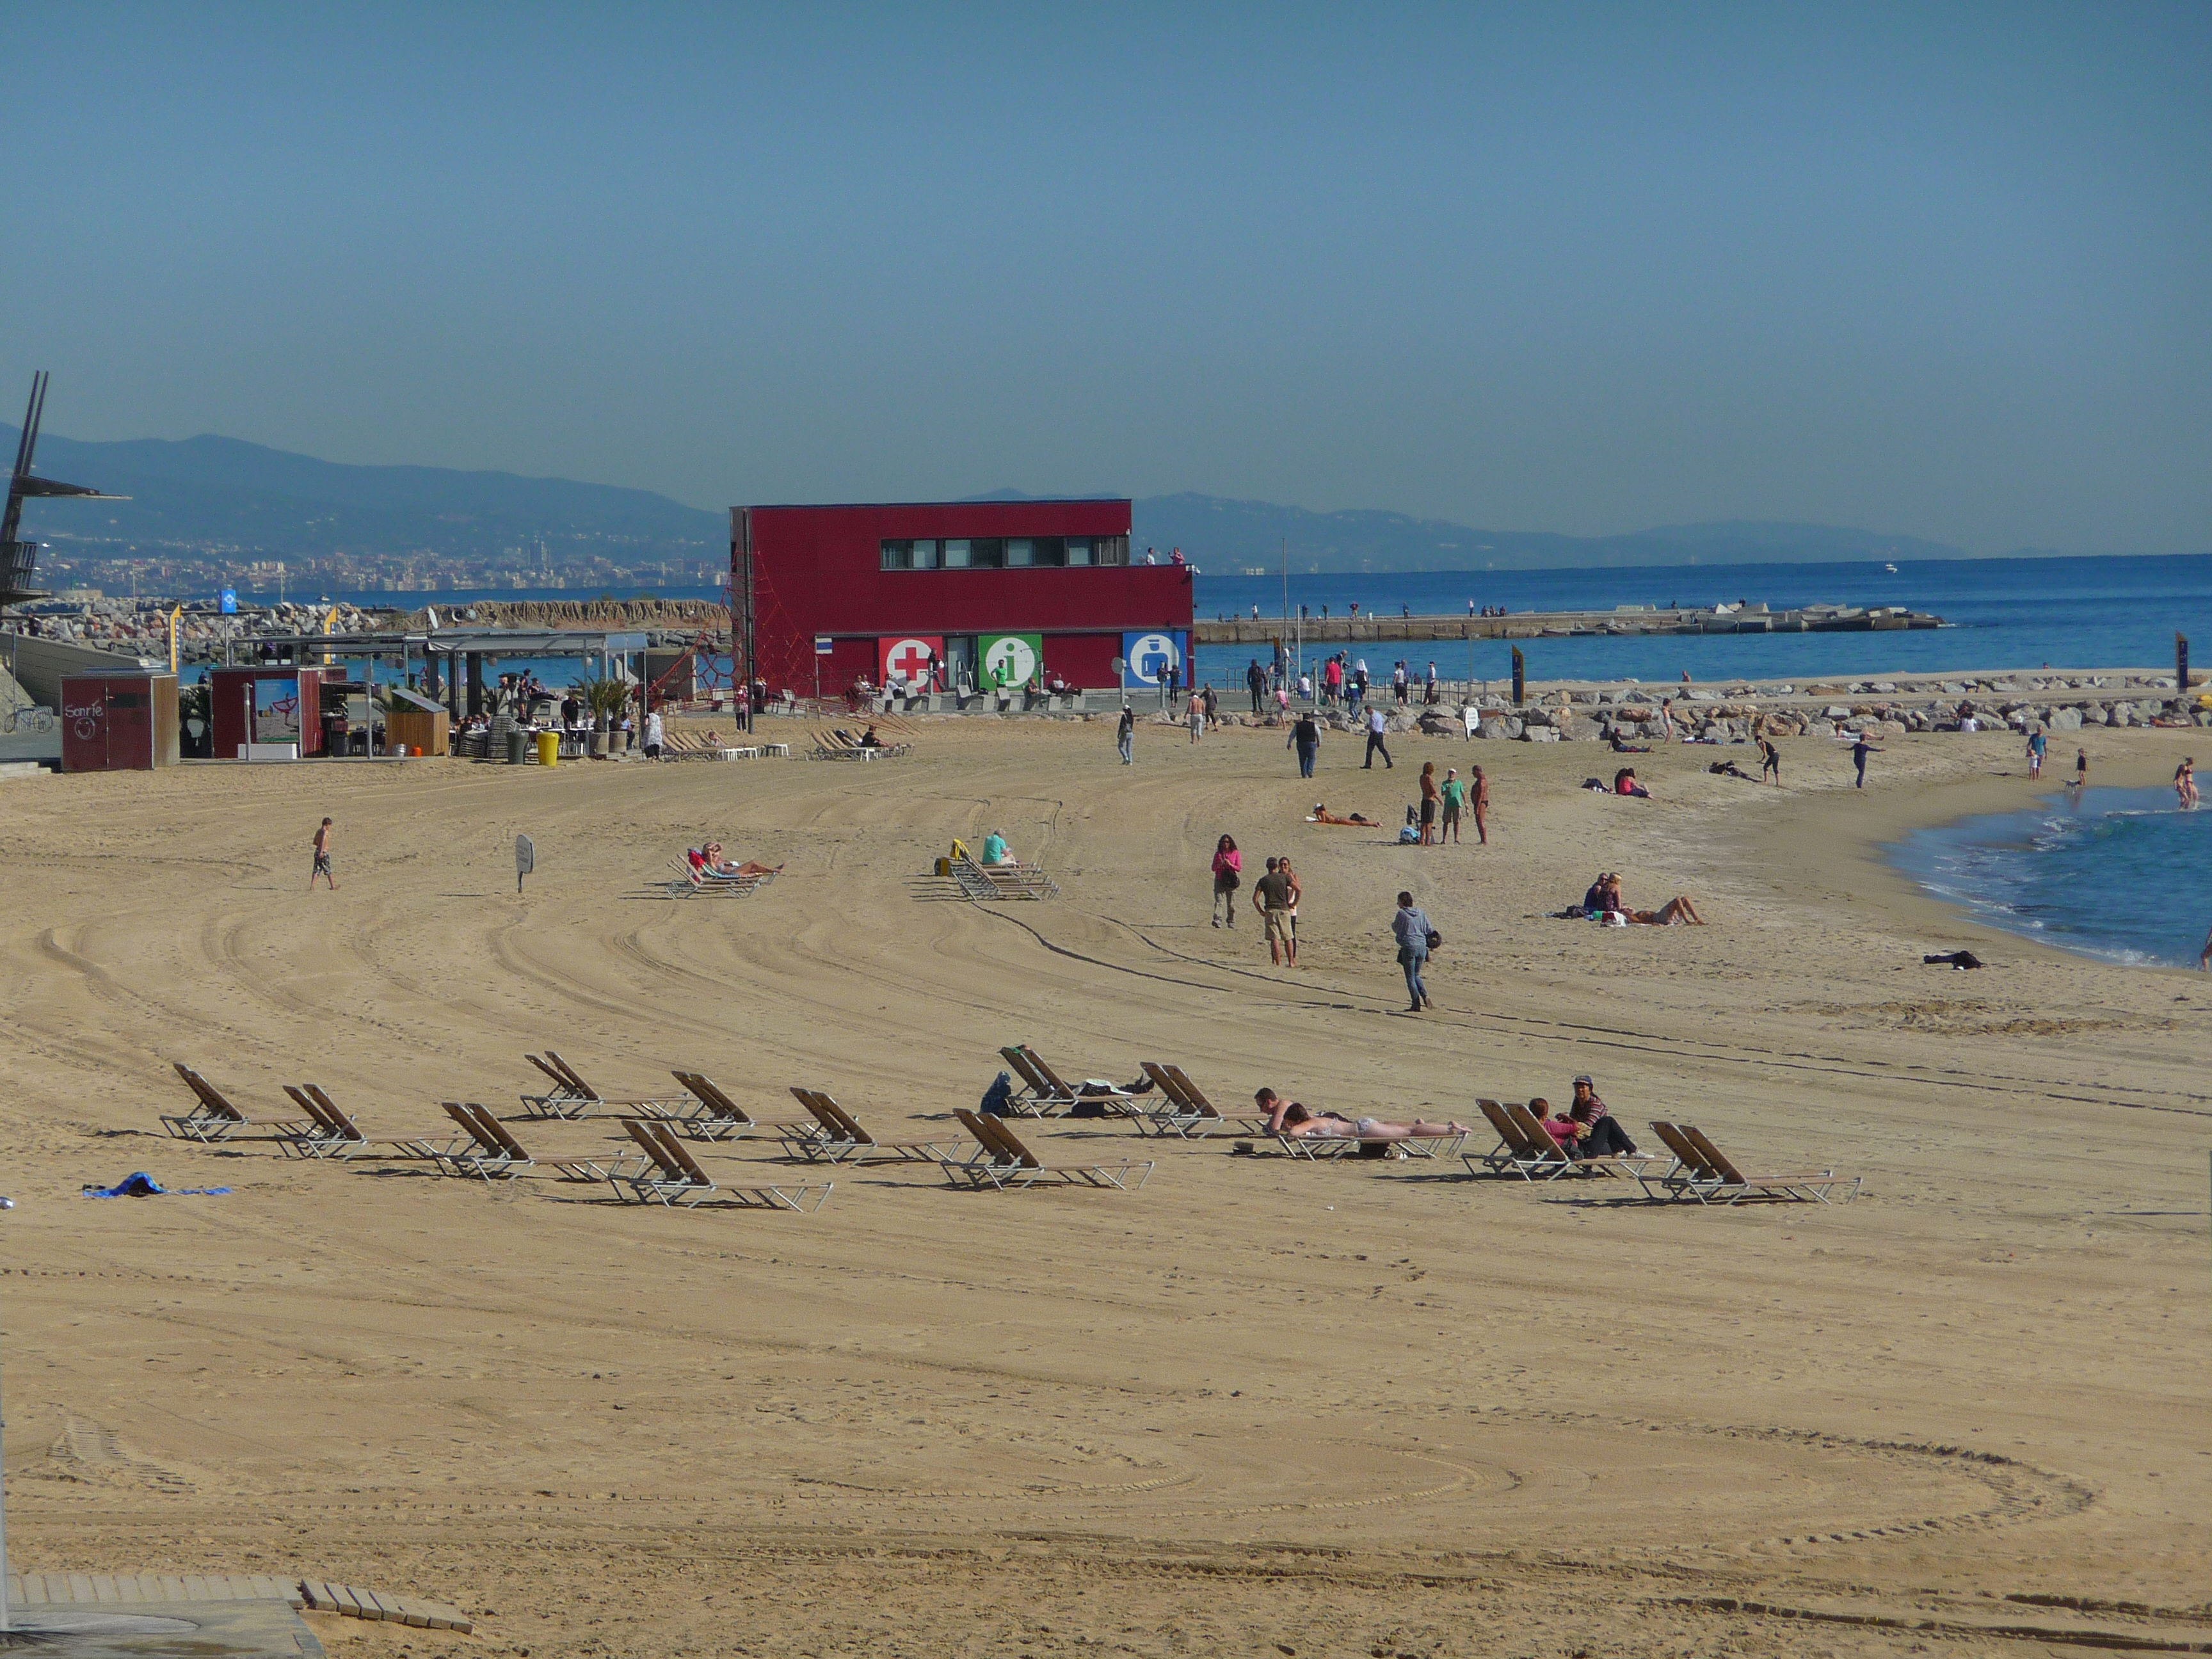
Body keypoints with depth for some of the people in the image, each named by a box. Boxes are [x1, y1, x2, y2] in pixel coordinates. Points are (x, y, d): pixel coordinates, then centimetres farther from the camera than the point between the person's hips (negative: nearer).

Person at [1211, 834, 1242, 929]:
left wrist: (1230, 865, -16)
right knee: (1219, 901, -14)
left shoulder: (1236, 854, 4)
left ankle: (1231, 922, 16)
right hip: (1219, 881, 1)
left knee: (1231, 904, 4)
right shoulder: (1218, 854, 9)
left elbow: (1239, 868, 1)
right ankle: (1217, 920, -25)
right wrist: (1219, 865, -10)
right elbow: (1213, 868, 11)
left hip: (1231, 881, -1)